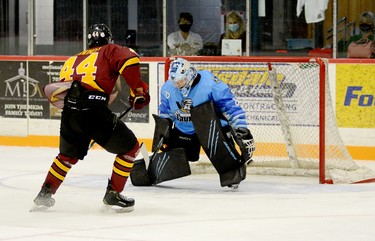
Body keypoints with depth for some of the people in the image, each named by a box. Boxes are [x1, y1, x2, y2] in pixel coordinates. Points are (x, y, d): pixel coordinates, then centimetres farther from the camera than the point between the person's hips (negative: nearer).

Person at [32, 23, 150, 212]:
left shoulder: (74, 60, 29)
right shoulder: (110, 51, 13)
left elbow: (56, 93, 27)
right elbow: (129, 61, -9)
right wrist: (138, 90, -3)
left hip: (69, 114, 6)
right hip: (93, 110, -6)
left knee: (68, 154, 31)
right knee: (129, 147, 11)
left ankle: (45, 194, 30)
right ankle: (113, 195, 9)